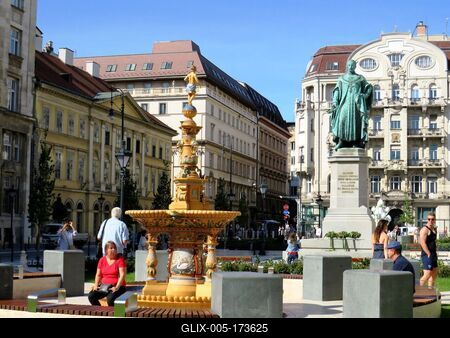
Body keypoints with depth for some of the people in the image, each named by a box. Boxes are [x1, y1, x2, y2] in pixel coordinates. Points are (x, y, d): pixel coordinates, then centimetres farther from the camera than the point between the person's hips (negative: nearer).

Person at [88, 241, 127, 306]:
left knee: (110, 298, -35)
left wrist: (117, 287, -23)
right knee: (91, 296, -17)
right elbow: (98, 275, 13)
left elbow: (122, 275, -12)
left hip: (117, 286, -5)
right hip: (103, 286, 5)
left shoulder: (120, 259, -4)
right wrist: (96, 285, -4)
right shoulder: (102, 260, 10)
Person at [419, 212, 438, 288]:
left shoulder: (434, 229, 15)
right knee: (427, 275, -15)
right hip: (427, 255, -10)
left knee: (434, 274, 15)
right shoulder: (425, 229, -13)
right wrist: (429, 254, -20)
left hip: (433, 255, 10)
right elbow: (422, 243, -20)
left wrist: (435, 253, 15)